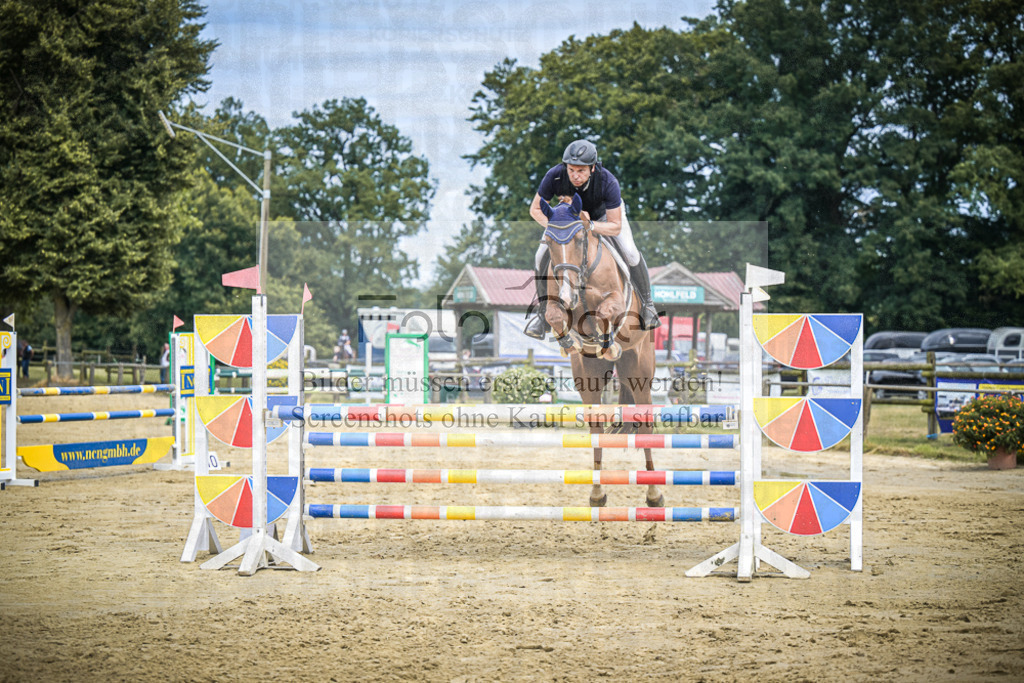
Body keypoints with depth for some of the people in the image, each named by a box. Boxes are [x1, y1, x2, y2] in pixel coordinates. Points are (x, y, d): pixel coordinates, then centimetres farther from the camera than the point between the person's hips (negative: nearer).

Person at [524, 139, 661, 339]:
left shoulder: (608, 182, -41)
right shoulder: (554, 176, -36)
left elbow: (615, 226, -31)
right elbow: (535, 209, -19)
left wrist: (589, 225, -47)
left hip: (605, 213, -2)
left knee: (630, 253, -21)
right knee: (542, 258, -11)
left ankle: (646, 304, 4)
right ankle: (544, 315, 5)